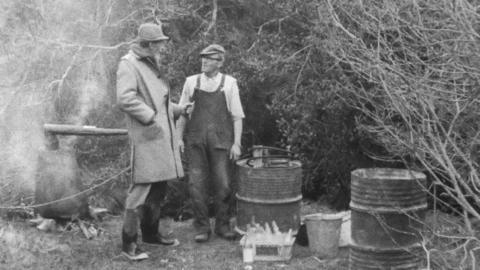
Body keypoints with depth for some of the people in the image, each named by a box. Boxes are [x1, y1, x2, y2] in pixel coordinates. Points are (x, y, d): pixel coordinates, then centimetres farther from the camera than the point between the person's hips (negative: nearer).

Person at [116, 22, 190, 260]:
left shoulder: (154, 67, 21)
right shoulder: (129, 64, -9)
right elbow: (125, 98, -21)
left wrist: (179, 109, 20)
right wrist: (150, 117, -22)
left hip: (163, 136, 9)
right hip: (146, 136, -9)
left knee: (159, 187, 14)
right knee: (141, 187, -10)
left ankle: (150, 232, 28)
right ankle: (128, 243, -4)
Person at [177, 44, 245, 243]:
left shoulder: (229, 83, 4)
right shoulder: (191, 82, 8)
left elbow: (237, 116, 3)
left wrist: (237, 143, -3)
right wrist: (179, 137, 4)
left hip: (220, 141, -1)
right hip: (195, 140, 1)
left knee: (223, 185, -1)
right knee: (197, 184, -2)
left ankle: (222, 225, 15)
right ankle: (201, 227, 9)